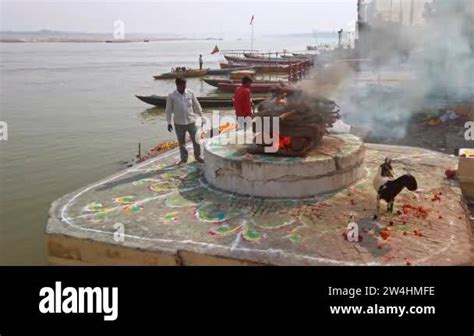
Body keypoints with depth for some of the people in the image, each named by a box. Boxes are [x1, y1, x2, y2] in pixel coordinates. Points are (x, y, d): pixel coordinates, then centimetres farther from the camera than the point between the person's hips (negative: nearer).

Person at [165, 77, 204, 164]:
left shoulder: (190, 93, -2)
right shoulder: (171, 96, -7)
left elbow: (196, 105, 7)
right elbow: (168, 110, -1)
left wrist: (201, 116, 10)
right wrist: (169, 123, -1)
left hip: (191, 121, 1)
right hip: (179, 123, -1)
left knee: (196, 140, 7)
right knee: (181, 141, 11)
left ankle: (197, 156, 25)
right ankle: (184, 158, 26)